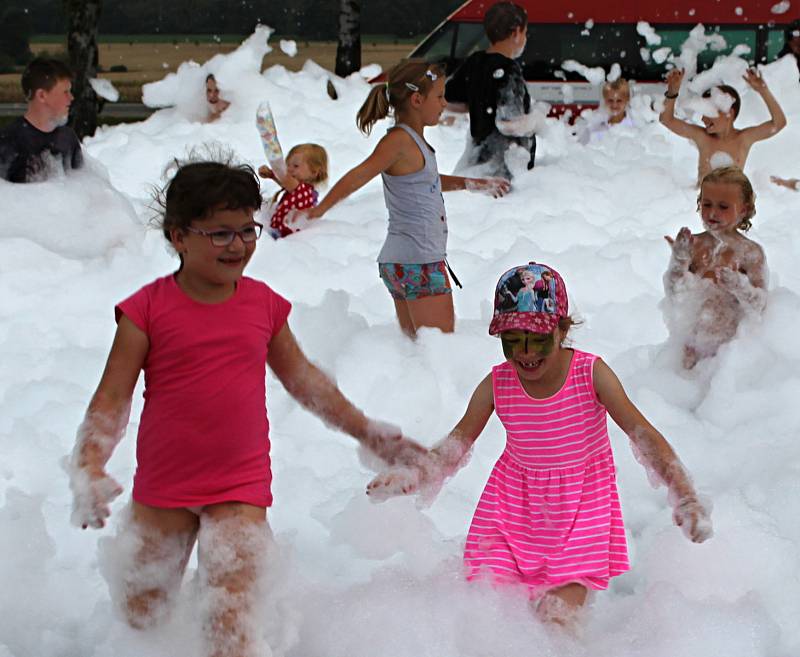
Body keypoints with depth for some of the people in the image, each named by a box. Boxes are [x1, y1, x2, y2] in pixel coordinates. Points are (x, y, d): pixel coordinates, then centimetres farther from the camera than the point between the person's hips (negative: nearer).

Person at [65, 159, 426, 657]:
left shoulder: (264, 304, 2)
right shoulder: (149, 309, -7)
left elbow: (303, 378, 16)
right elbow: (112, 399, -7)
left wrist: (368, 432, 20)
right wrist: (88, 469, -20)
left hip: (240, 489, 0)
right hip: (162, 491, 0)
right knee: (141, 617, 14)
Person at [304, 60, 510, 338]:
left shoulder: (413, 140, 14)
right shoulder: (399, 140, -15)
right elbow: (358, 177, -25)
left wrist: (472, 184, 40)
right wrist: (320, 209, -32)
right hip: (419, 263, -10)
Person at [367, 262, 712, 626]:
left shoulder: (591, 374, -18)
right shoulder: (496, 385, -11)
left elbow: (642, 432, -22)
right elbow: (455, 446, -6)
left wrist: (684, 498, -34)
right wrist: (410, 475, -27)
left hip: (579, 511, -2)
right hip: (513, 504, 2)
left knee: (559, 617, -11)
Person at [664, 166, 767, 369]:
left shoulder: (750, 252, -10)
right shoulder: (693, 245, -5)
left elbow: (758, 306, -13)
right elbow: (674, 299, -8)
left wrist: (739, 285, -32)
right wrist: (680, 261, -23)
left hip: (732, 343, -2)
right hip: (694, 341, 2)